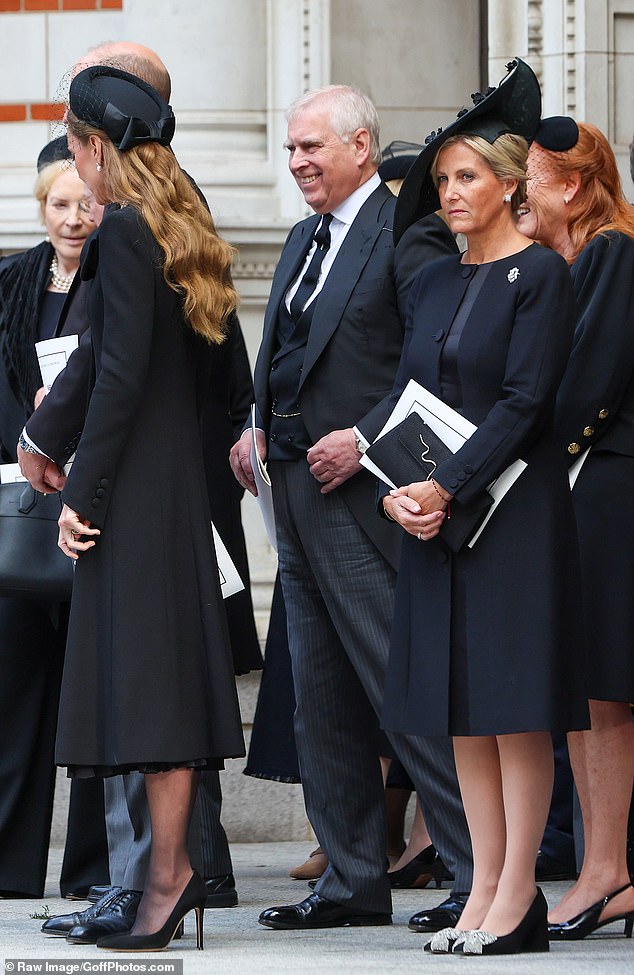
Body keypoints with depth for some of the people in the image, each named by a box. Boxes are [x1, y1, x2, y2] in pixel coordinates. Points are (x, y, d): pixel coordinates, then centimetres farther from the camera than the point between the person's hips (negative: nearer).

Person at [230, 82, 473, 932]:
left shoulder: (407, 233, -9)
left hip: (362, 496, -9)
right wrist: (261, 433, 8)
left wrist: (366, 439, -20)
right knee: (322, 702, 10)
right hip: (298, 494, 9)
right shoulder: (304, 241, 19)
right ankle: (355, 882, 16)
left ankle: (482, 871, -5)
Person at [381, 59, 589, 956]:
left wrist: (447, 487, -18)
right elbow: (405, 396, 13)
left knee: (515, 705, -6)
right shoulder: (433, 283, 14)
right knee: (460, 706, 5)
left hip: (514, 508, -7)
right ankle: (485, 888, 7)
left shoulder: (540, 274, -6)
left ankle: (518, 897, -4)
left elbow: (523, 403, -13)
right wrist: (399, 490, -3)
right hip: (433, 512, 7)